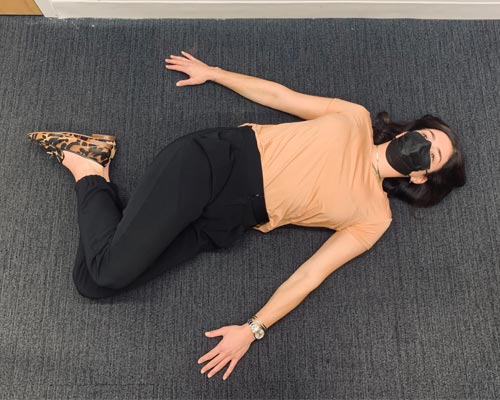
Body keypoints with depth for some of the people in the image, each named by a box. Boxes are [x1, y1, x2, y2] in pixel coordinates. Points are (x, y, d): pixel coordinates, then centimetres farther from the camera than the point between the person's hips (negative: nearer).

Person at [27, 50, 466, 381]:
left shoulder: (374, 217, 6)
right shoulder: (356, 118, 9)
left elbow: (311, 274, -1)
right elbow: (276, 94, 17)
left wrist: (252, 330, -10)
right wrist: (212, 72, 17)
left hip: (224, 222, 1)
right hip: (215, 158, 0)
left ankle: (93, 173, 10)